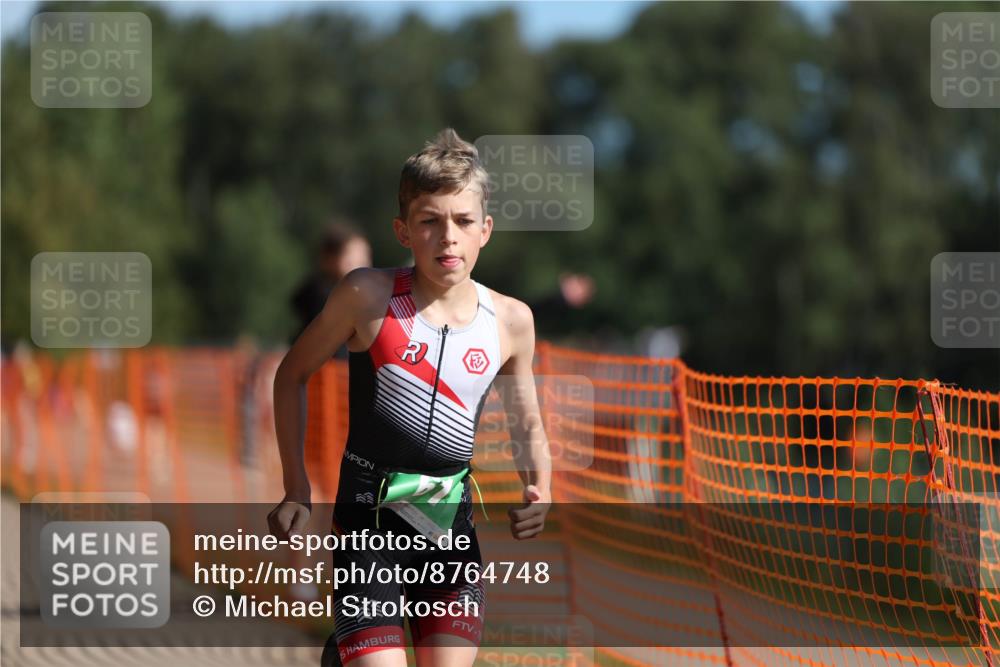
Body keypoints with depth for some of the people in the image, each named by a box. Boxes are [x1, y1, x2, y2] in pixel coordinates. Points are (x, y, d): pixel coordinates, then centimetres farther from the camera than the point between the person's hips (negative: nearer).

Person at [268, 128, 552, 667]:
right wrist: (296, 489, 0)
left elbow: (527, 425, 16)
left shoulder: (511, 321, 1)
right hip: (368, 523, -3)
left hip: (453, 526, 3)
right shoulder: (368, 297, -9)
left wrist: (539, 491, -4)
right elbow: (292, 375, 4)